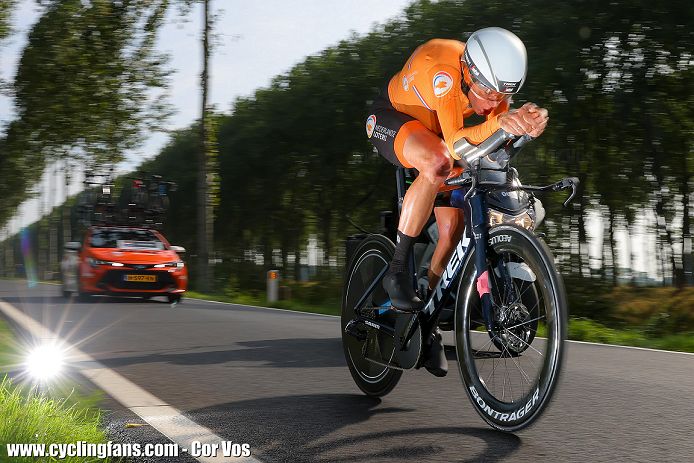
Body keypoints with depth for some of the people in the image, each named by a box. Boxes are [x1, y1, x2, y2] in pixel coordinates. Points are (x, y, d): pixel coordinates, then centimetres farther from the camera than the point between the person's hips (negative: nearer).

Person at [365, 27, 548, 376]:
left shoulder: (495, 81, -18)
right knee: (438, 163, -40)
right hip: (392, 118, -6)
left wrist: (523, 122, -46)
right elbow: (455, 143, -41)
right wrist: (498, 124, -58)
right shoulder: (444, 70, -37)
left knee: (453, 228, -5)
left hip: (434, 132, 6)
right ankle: (398, 270, -25)